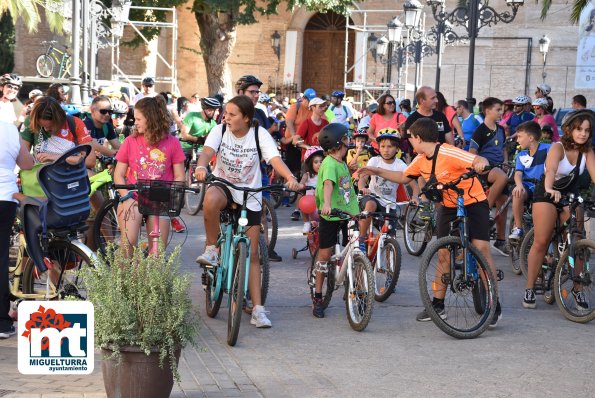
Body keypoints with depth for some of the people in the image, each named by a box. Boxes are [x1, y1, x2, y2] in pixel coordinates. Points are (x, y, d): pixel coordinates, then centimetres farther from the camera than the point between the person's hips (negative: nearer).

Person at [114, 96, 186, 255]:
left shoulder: (172, 143, 2)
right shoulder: (131, 141, 4)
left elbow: (179, 177, 3)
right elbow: (118, 175, 5)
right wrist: (127, 198, -11)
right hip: (133, 199, 0)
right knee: (128, 243, -22)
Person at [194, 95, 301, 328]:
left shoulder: (260, 134, -10)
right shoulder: (220, 130, -7)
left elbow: (275, 159, -23)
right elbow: (207, 151, -25)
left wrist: (290, 178, -43)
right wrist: (201, 167, -48)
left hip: (250, 197, 0)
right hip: (223, 186, 0)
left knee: (252, 254, -1)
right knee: (211, 199, -40)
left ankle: (258, 310, 3)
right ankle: (211, 248, -16)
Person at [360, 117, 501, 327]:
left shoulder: (448, 154, -25)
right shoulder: (421, 160, -1)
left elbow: (479, 160, -34)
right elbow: (404, 177, 16)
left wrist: (480, 164, -55)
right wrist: (378, 172, 11)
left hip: (473, 203, -7)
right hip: (449, 206, 7)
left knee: (481, 247, -16)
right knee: (443, 252, 5)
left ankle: (494, 305, -11)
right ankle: (438, 304, 13)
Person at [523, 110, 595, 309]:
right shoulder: (558, 147, -21)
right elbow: (551, 169, -40)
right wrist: (549, 189, -60)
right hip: (547, 193, -4)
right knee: (541, 242, -7)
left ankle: (577, 289, 8)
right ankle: (529, 288, 2)